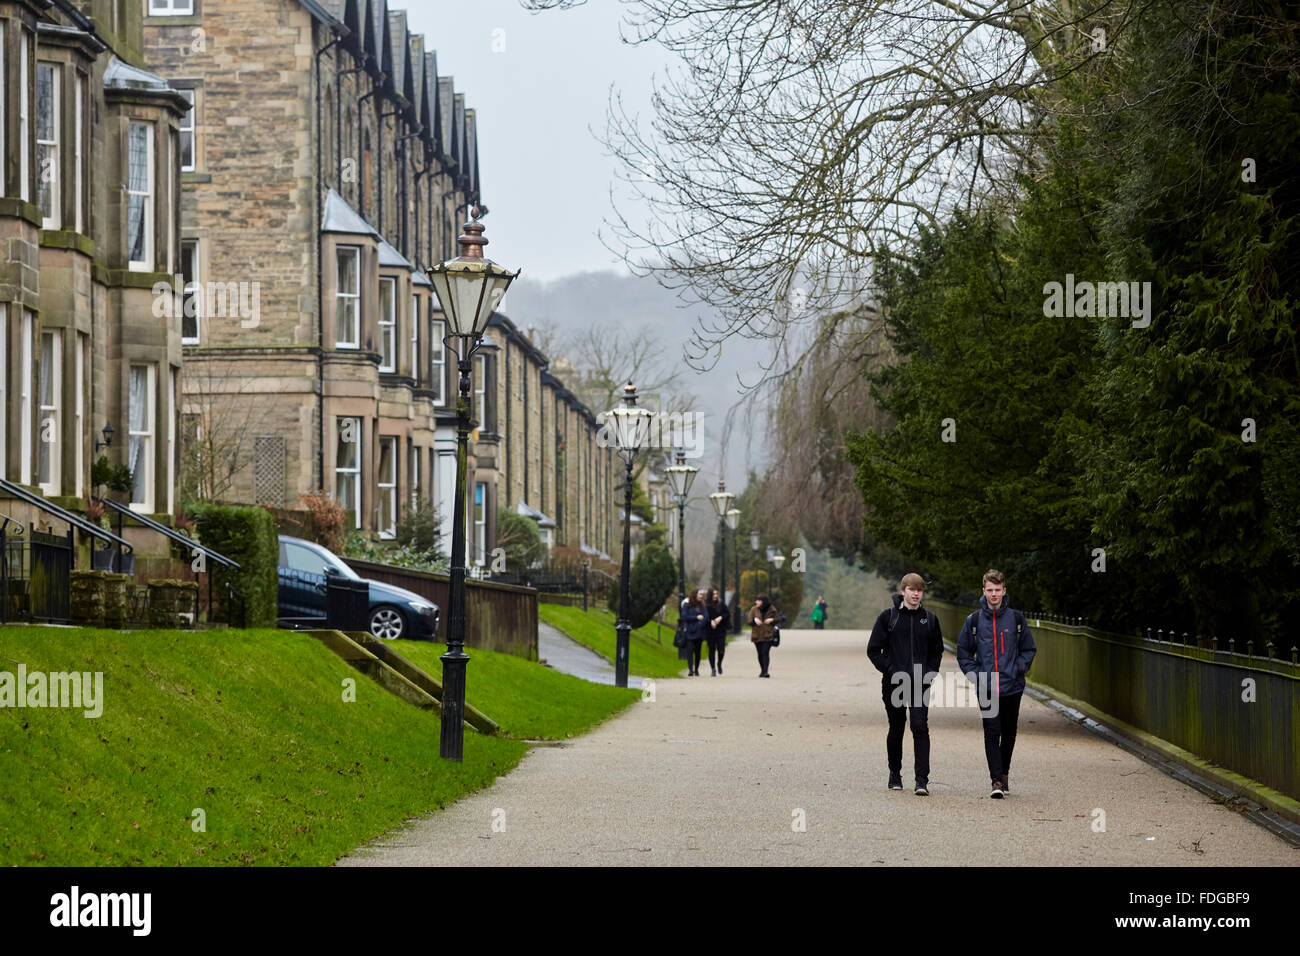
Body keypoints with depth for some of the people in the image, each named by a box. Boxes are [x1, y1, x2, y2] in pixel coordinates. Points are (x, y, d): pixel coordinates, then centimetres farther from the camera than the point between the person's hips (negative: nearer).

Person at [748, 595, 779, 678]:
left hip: (768, 635, -3)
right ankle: (762, 670, 26)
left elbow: (778, 619, 11)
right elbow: (749, 622, 5)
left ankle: (765, 671, -19)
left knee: (765, 652, -15)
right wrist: (754, 620, -16)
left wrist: (772, 620, -10)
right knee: (760, 654, 10)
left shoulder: (772, 609, 1)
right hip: (757, 635, 3)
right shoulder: (754, 609, 4)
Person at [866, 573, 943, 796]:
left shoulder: (929, 619, 7)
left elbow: (937, 650, 17)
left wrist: (930, 672, 1)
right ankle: (895, 773, 27)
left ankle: (922, 780, -14)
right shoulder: (888, 617, 0)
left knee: (920, 728, -11)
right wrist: (889, 670, -9)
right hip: (894, 683, -1)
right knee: (896, 729, 9)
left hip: (920, 684, 1)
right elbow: (873, 649, 1)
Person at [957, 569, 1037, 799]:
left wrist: (1018, 670, -4)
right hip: (986, 690, -1)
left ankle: (1004, 773, 30)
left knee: (1008, 734, 10)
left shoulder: (1016, 619, 3)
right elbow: (963, 652, 9)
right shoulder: (974, 620, 2)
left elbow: (1029, 649, 11)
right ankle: (997, 781, -12)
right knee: (992, 734, -10)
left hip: (1012, 687, 1)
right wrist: (976, 675, -4)